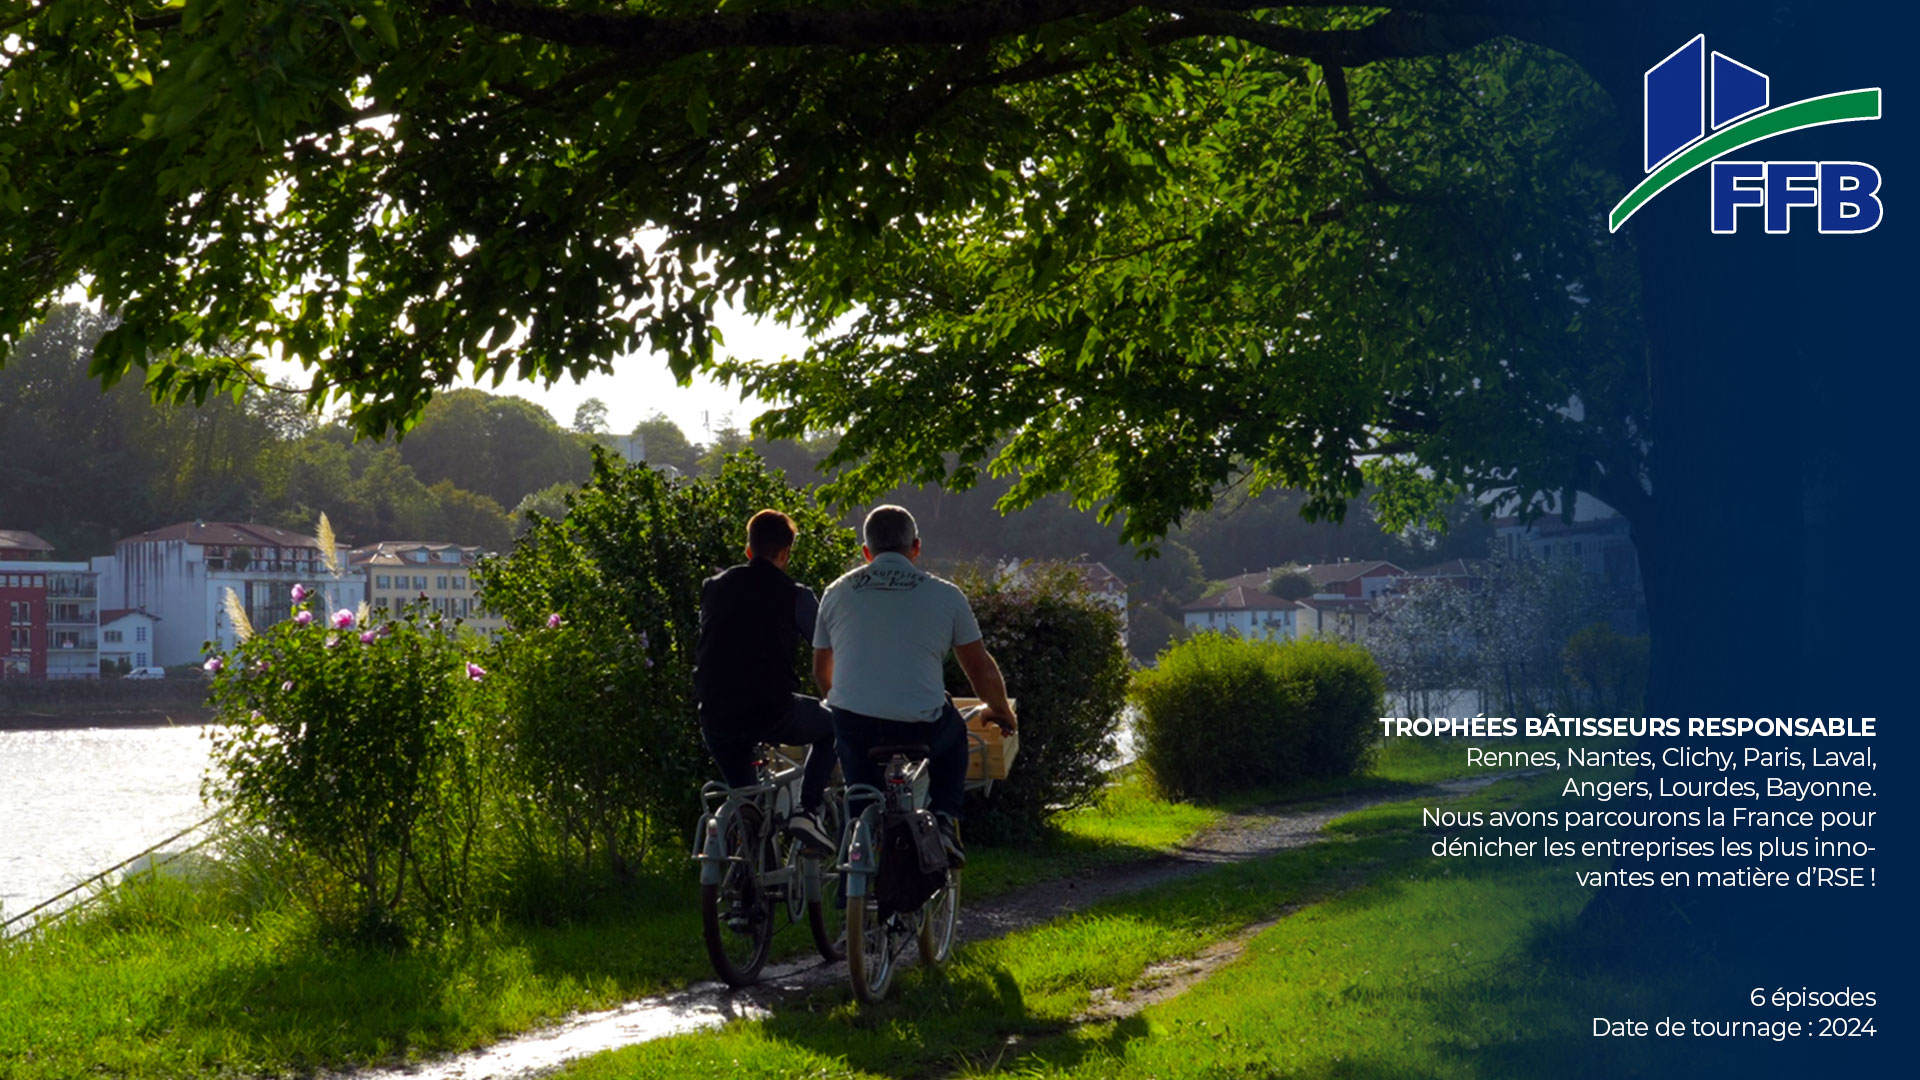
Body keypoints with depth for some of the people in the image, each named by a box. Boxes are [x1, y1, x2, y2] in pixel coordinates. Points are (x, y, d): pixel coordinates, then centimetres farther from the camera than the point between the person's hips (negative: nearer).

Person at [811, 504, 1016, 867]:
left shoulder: (837, 593, 9)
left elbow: (821, 671, 21)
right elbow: (981, 669, 10)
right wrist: (1001, 712, 30)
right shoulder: (945, 596, 3)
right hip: (922, 728, -1)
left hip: (853, 727, 1)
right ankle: (945, 818, 14)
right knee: (953, 735, 32)